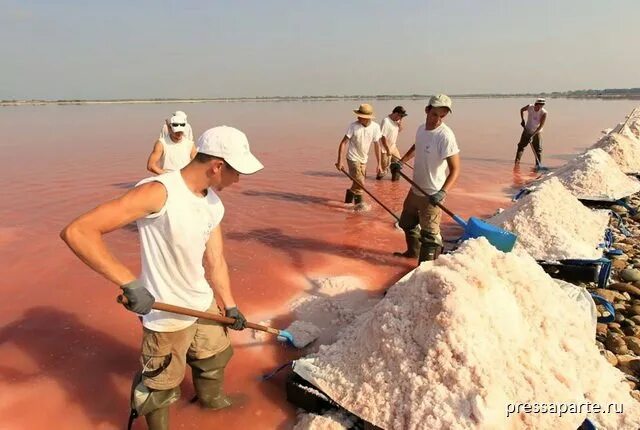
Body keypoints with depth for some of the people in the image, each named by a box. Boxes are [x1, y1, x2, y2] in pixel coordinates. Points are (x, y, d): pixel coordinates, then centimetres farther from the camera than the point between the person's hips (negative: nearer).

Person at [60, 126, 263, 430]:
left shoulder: (213, 202, -4)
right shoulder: (158, 192, -29)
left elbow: (215, 260, 5)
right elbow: (76, 232, -31)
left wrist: (230, 305, 11)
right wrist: (130, 283, -35)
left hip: (205, 303, 8)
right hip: (166, 315, -8)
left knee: (215, 356, 30)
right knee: (160, 387, 13)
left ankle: (211, 398, 60)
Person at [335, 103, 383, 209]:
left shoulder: (375, 127, -9)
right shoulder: (353, 126, -18)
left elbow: (377, 145, 1)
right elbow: (343, 143, -15)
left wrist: (378, 164, 2)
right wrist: (339, 161, -19)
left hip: (364, 159, 4)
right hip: (353, 158, -4)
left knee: (358, 183, 13)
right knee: (360, 183, -9)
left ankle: (350, 196, 36)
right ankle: (358, 203, 12)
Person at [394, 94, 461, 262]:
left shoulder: (445, 136, -24)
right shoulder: (421, 129, 0)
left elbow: (455, 169, -28)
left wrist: (442, 192, -40)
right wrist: (401, 161, 15)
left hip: (432, 194, -9)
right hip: (415, 189, 9)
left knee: (429, 234, -4)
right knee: (407, 223, 27)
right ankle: (413, 251, 50)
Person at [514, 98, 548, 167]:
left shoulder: (544, 113, -22)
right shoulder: (529, 107, -15)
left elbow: (541, 126, -23)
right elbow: (522, 110, 8)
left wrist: (533, 135, -29)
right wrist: (522, 120, -2)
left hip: (537, 132, -2)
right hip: (527, 131, 2)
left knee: (538, 149, -2)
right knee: (521, 146, -2)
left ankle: (539, 164, 7)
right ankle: (517, 161, 3)